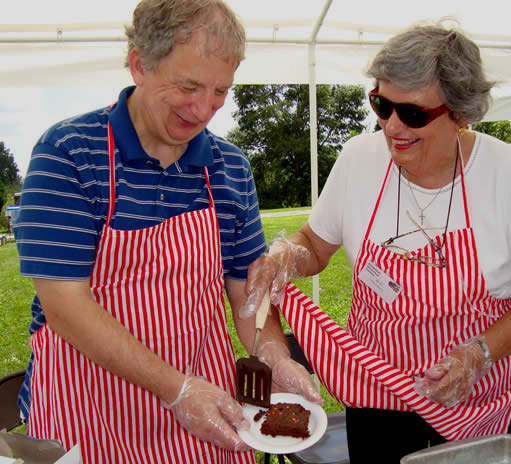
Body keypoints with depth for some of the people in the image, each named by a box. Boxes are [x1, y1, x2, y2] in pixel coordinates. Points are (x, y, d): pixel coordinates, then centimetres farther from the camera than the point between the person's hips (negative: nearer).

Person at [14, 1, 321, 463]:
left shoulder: (232, 168, 0)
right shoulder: (68, 152, -13)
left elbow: (245, 284, 3)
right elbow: (63, 301, -18)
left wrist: (275, 357, -14)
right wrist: (178, 388, -21)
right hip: (89, 414, -3)